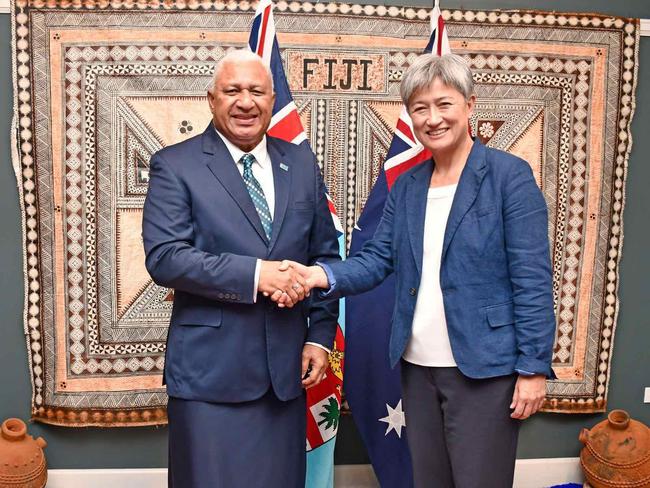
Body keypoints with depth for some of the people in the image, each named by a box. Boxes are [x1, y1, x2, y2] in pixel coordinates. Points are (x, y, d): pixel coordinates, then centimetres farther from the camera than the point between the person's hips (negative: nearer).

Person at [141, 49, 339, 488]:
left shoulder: (302, 163, 10)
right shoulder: (175, 166, -3)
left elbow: (325, 253, 13)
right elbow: (164, 258, -13)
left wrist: (321, 336, 5)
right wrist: (255, 273, -21)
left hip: (287, 367, 4)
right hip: (210, 370, -3)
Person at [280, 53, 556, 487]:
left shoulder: (509, 175, -8)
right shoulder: (406, 186, 10)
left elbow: (532, 280, -10)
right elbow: (377, 259, 4)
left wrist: (534, 368, -13)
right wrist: (323, 275, -16)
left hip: (484, 368, -5)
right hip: (418, 367, 6)